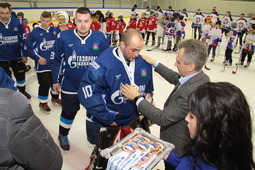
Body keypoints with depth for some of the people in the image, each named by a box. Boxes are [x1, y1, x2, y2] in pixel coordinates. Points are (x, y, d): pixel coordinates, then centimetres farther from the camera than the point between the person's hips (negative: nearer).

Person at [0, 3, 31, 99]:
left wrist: (24, 54, -2)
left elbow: (23, 39, -2)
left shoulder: (17, 22, -8)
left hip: (17, 56, 1)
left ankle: (22, 91, 37)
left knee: (20, 74, 16)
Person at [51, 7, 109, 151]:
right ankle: (63, 135, 47)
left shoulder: (100, 38, -12)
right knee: (69, 112, 18)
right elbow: (56, 60, -2)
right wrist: (55, 81, 3)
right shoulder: (64, 37, -13)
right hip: (70, 85, -1)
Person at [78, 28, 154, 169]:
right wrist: (106, 116, -21)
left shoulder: (144, 63, -10)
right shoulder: (104, 63, -26)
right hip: (103, 123, -4)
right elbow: (87, 90, -26)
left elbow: (147, 90, 5)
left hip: (131, 121, 4)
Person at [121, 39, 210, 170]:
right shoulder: (200, 77, -10)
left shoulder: (191, 92, -39)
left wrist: (137, 98, -24)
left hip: (177, 149, -8)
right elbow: (175, 78, 9)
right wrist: (155, 64, 7)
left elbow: (162, 118, -32)